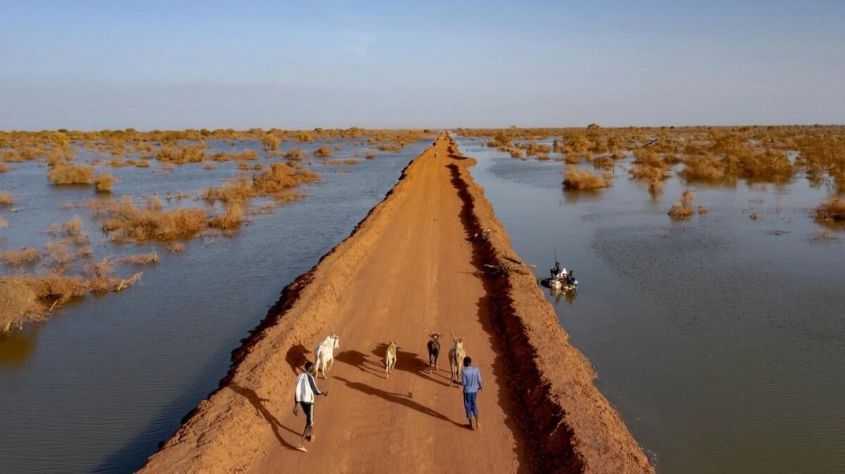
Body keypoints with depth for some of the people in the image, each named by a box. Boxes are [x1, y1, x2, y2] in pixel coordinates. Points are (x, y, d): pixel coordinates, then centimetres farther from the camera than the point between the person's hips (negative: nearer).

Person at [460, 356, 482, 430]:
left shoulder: (464, 371, -20)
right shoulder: (476, 369, -9)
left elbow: (464, 383, -17)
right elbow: (479, 380, -3)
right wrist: (480, 387, 17)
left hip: (467, 391, -4)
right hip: (474, 391, 4)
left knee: (468, 407, 11)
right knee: (474, 405, 20)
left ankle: (471, 424, 21)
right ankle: (476, 423, 24)